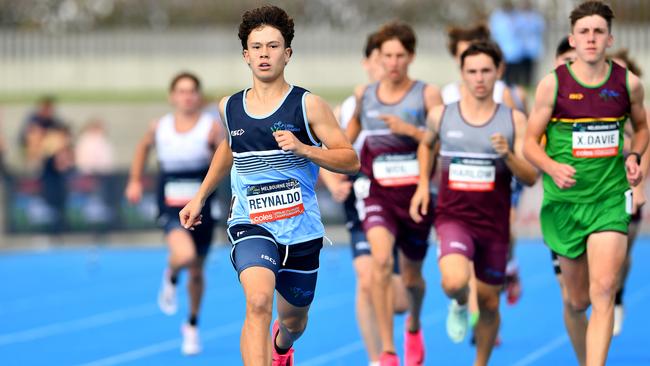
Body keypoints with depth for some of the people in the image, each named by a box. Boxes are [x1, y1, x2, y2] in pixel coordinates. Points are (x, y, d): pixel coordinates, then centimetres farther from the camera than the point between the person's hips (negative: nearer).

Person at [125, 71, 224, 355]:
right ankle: (171, 278, 9)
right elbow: (144, 146, 20)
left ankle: (192, 326, 36)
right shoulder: (159, 128, 0)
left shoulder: (211, 128, -7)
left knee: (197, 271, 13)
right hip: (171, 207, -1)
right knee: (184, 255, -29)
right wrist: (135, 181, 18)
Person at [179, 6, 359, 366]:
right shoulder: (228, 107, 4)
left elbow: (351, 160, -8)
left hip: (301, 228, 0)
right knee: (258, 302, -29)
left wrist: (302, 149, -23)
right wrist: (200, 197, 24)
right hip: (250, 224, 0)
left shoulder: (308, 105, -6)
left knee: (294, 320, 21)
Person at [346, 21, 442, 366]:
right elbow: (351, 131, 24)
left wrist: (411, 130, -22)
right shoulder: (364, 95, 4)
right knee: (381, 259, -26)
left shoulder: (427, 94, -4)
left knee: (411, 275, 15)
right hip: (378, 194, 0)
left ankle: (413, 325, 51)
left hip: (415, 194, 0)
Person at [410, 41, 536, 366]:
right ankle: (460, 306, 10)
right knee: (455, 283, -28)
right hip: (453, 217, -1)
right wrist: (423, 184, 12)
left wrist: (508, 154, -23)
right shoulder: (441, 116, 0)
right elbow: (426, 144, 23)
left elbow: (530, 177, -5)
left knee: (489, 302, 10)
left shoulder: (514, 120, -3)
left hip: (494, 223, 1)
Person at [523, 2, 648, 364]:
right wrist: (553, 168, -19)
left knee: (604, 292, -17)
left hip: (610, 199, 0)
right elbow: (530, 143, 1)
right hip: (564, 199, 0)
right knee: (578, 301, 9)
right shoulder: (553, 84, -5)